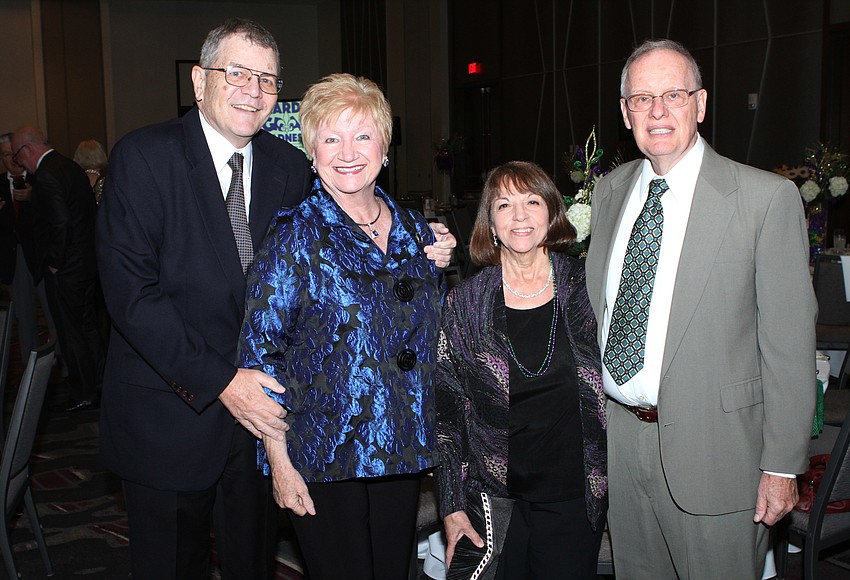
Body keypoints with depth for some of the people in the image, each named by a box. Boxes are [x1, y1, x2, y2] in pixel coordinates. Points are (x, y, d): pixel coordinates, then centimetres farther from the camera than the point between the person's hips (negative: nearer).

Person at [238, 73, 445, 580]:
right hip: (323, 458, -5)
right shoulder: (295, 237, -10)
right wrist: (280, 463, -12)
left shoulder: (416, 231, 5)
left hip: (404, 454, 5)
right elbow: (261, 352, -11)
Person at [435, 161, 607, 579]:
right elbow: (447, 409, 1)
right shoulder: (464, 303, -3)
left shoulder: (584, 287, -1)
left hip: (577, 497, 1)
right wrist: (452, 503, -2)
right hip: (494, 500, 0)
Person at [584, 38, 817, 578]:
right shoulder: (611, 190, 6)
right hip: (619, 437, 5)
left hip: (712, 448, -4)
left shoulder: (767, 197, -10)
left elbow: (789, 341, -10)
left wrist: (783, 466, -10)